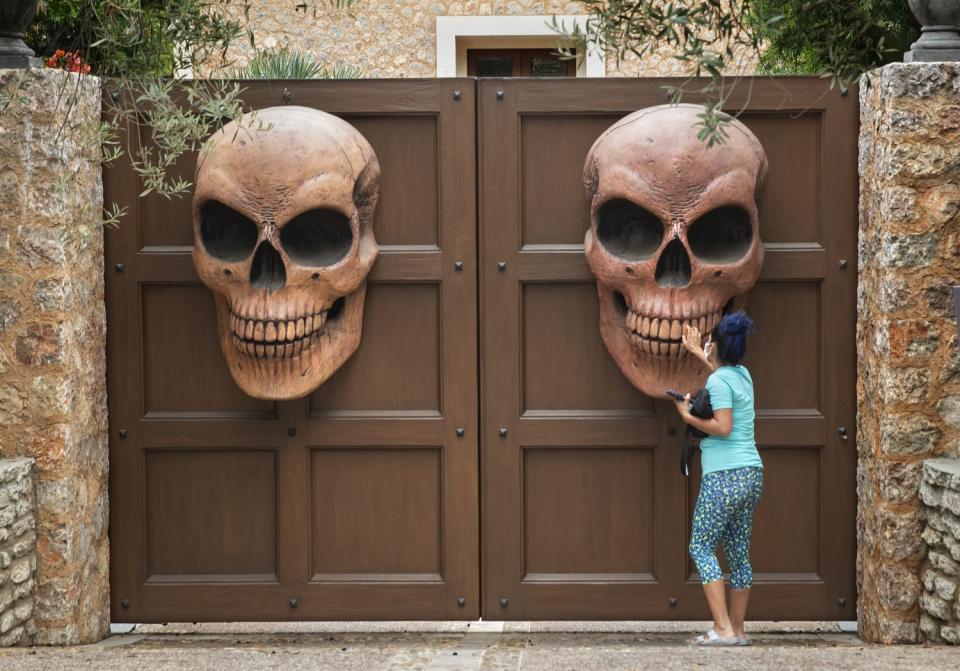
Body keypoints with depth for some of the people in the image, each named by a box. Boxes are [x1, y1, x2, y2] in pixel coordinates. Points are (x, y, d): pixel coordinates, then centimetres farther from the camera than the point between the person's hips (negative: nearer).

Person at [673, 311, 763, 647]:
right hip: (752, 474, 8)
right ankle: (738, 629, 13)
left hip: (724, 476, -8)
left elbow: (723, 427, -20)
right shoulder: (742, 375, 15)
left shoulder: (718, 381, -11)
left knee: (701, 547, -2)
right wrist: (695, 351, 52)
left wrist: (689, 417, -7)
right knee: (738, 552, 11)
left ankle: (723, 628, -10)